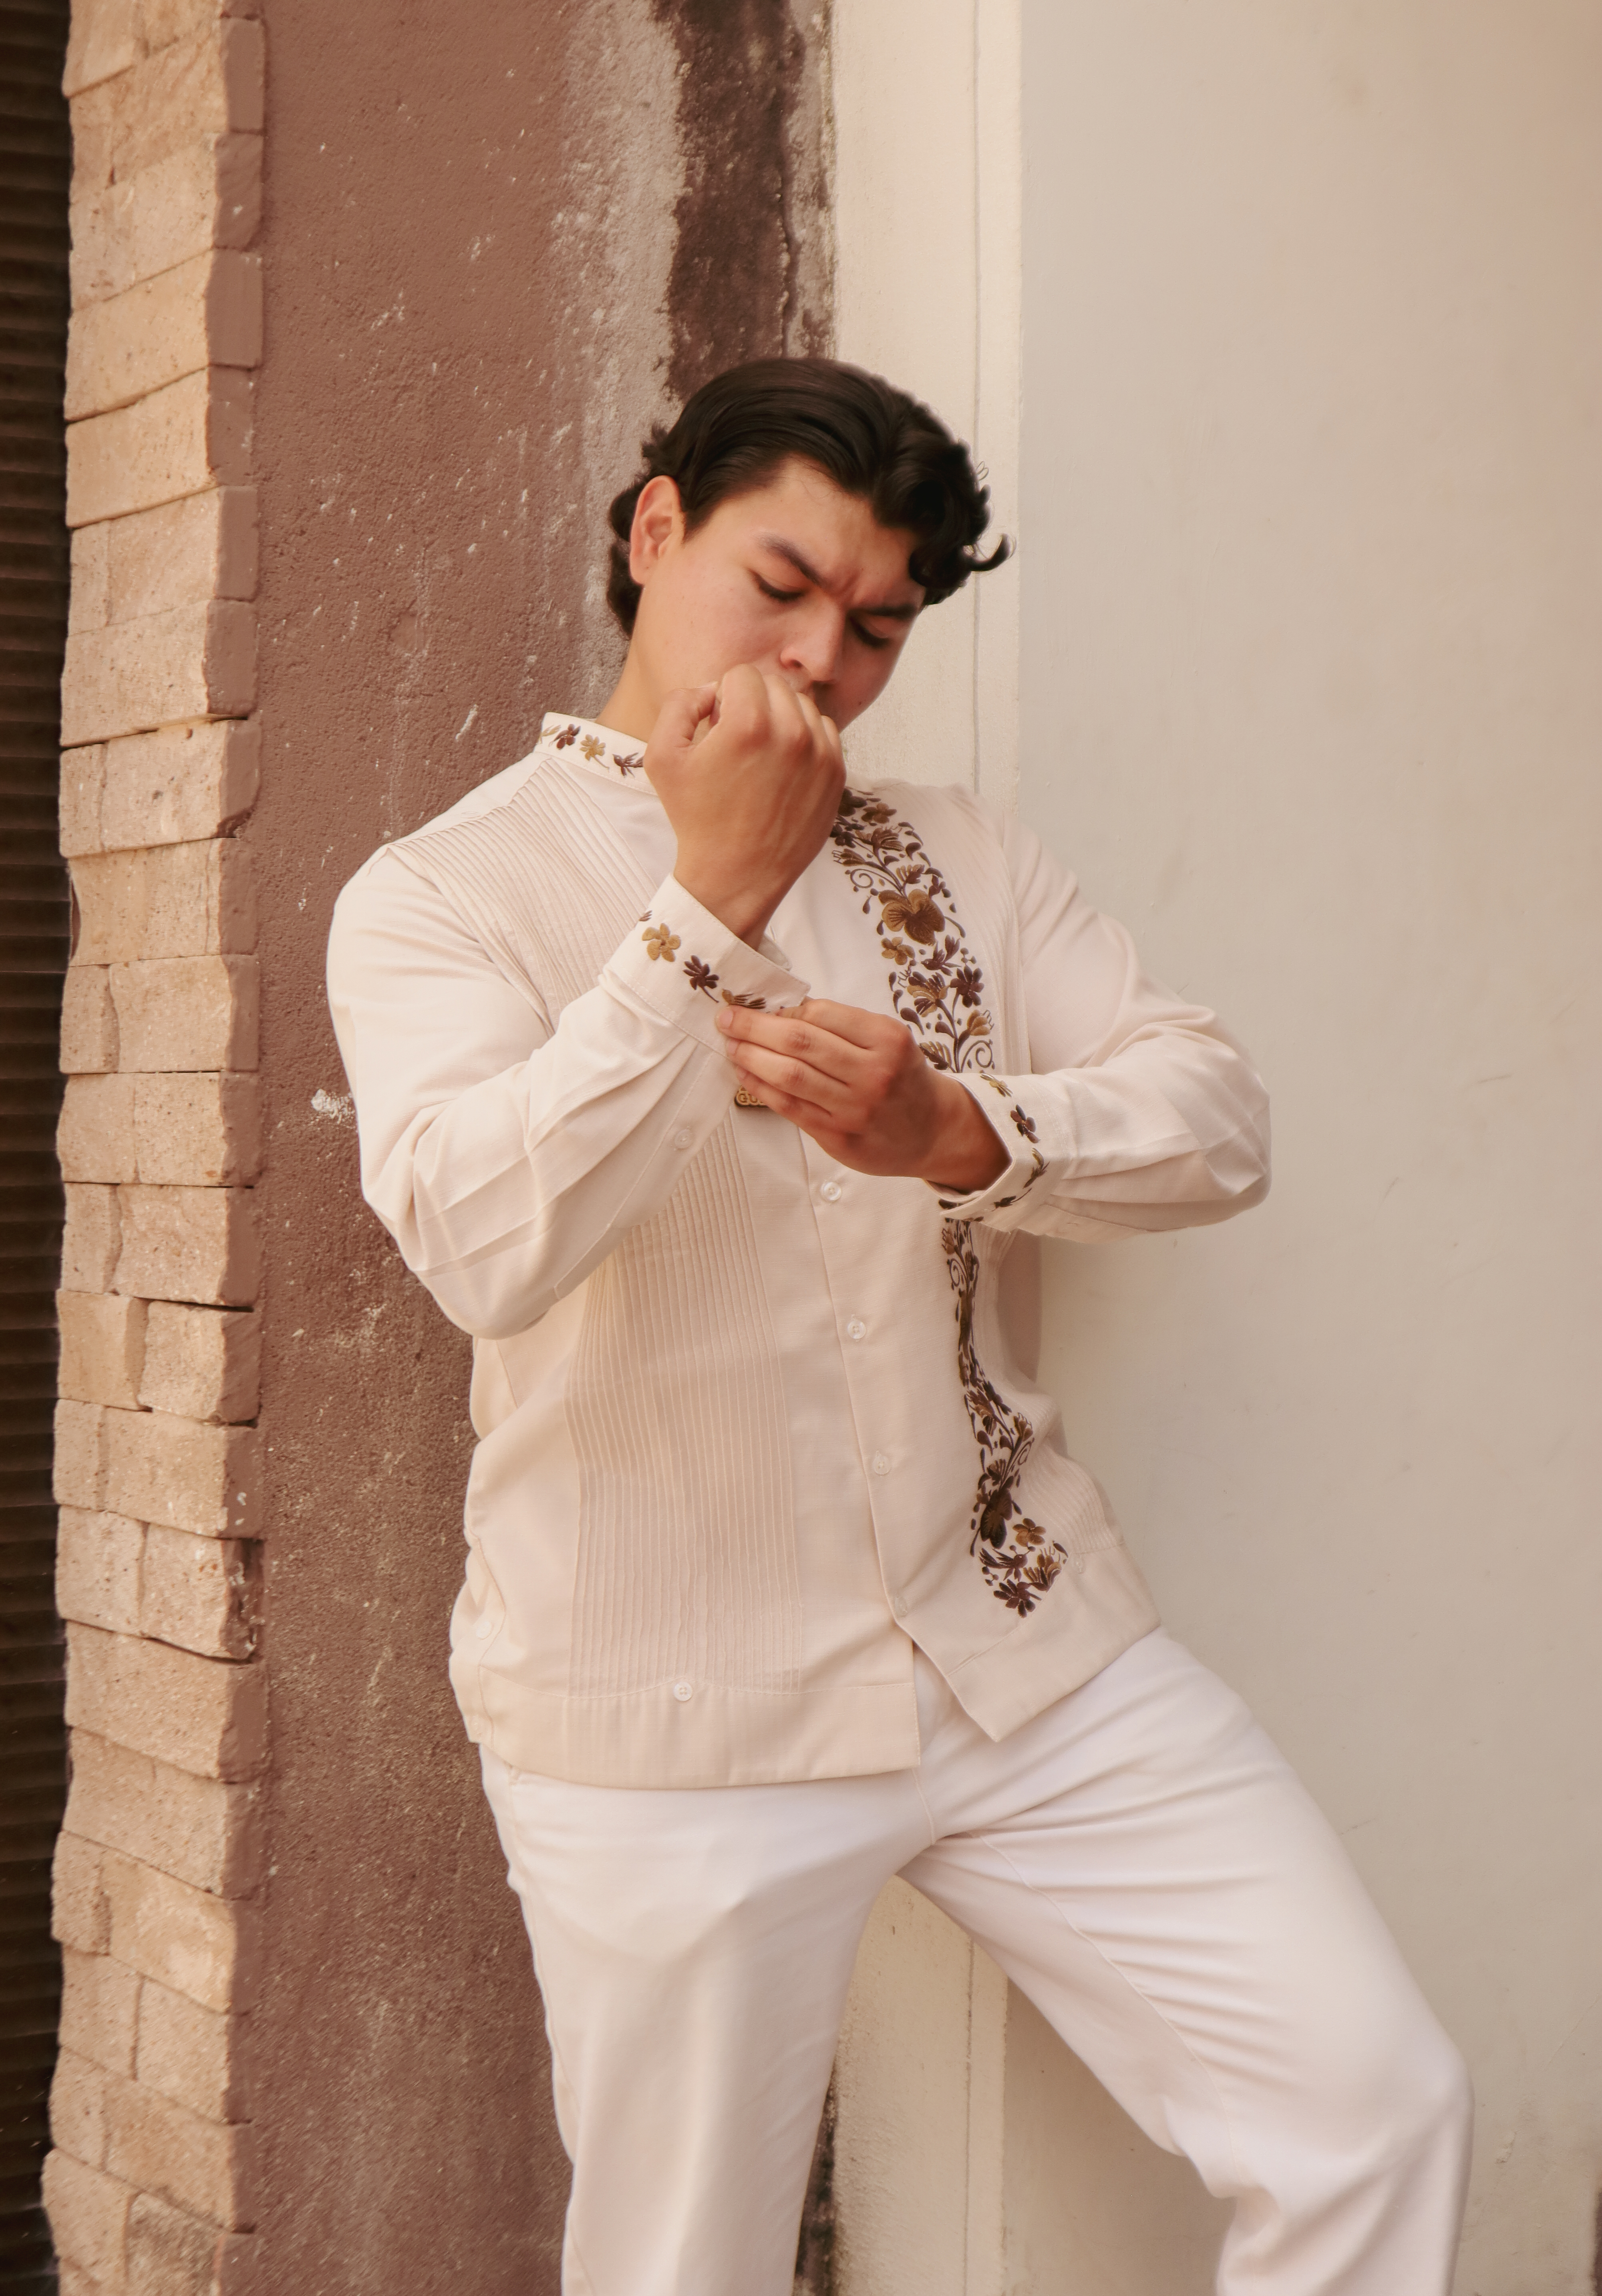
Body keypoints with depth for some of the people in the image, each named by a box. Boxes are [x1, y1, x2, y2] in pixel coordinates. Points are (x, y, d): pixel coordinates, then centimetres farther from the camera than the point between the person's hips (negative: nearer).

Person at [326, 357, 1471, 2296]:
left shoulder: (949, 857, 11)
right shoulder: (440, 894, -3)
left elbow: (1216, 1119, 0)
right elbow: (485, 1242, -21)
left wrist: (958, 1130, -19)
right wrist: (713, 905, -22)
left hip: (1023, 1645, 4)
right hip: (675, 1713, -3)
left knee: (1374, 2100, -4)